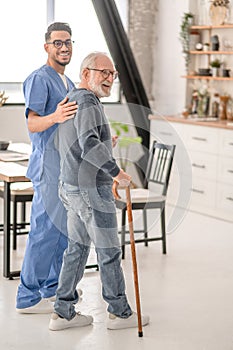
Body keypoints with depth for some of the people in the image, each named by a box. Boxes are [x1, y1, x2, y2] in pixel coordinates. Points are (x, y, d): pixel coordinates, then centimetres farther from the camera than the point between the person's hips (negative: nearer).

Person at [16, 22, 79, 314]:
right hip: (48, 165, -10)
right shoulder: (39, 79, -11)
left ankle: (54, 286, 27)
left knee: (64, 227, 15)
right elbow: (32, 124, -22)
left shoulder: (68, 82, 18)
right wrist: (55, 117, -41)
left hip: (68, 166, 10)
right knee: (45, 229, -9)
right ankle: (28, 297, -2)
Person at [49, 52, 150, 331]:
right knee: (108, 251, 2)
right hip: (91, 189, -9)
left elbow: (59, 144, 24)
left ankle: (63, 312, 17)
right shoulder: (87, 101, -16)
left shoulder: (69, 100, 14)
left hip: (70, 185, 10)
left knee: (77, 248, 13)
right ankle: (119, 312, 14)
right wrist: (116, 172, -23)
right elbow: (89, 144, -30)